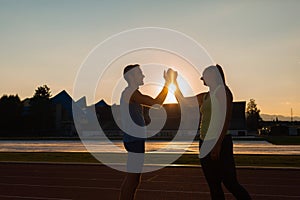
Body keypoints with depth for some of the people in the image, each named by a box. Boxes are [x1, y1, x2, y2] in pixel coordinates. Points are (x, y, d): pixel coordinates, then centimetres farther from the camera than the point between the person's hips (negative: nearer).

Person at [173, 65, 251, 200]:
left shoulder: (222, 91, -6)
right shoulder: (204, 97, 17)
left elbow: (226, 119, -16)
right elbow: (183, 101, 25)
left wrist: (218, 144, -22)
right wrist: (174, 82, 20)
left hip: (220, 142, -8)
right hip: (205, 143, 8)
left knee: (230, 183, -7)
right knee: (214, 185, 10)